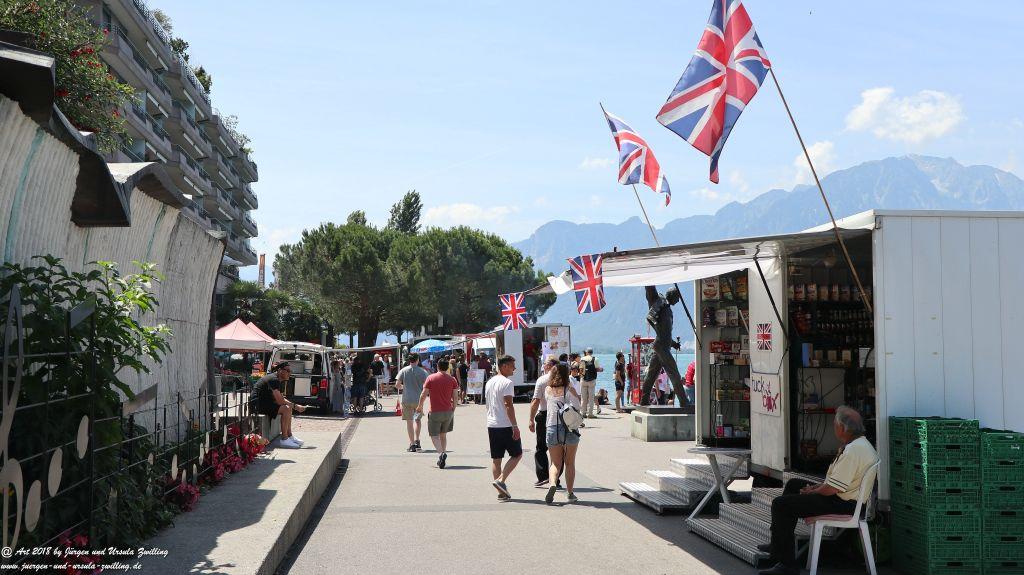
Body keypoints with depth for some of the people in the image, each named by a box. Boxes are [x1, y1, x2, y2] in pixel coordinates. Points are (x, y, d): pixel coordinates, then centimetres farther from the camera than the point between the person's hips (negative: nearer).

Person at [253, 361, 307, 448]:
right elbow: (280, 401, -22)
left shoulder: (278, 380, 12)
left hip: (265, 402, 11)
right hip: (258, 404, -11)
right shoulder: (273, 379, -19)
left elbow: (280, 399, 13)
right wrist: (295, 406, -15)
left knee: (288, 408, 11)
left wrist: (295, 406, -2)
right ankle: (284, 439, -17)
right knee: (286, 409, -21)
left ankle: (289, 436, 12)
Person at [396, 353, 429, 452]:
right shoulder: (422, 371, -5)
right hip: (419, 399, 0)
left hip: (406, 399, 0)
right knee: (418, 419, 19)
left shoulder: (403, 370, -3)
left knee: (409, 421, 6)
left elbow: (397, 384, -2)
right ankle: (417, 440, 9)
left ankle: (412, 444, 4)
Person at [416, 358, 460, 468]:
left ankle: (441, 453, -23)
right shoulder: (452, 379, 0)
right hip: (448, 411, 3)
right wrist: (453, 408, 14)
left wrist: (420, 406, 10)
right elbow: (454, 396, 1)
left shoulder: (431, 378, -5)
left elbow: (423, 395, -5)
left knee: (434, 435, 1)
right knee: (443, 435, 18)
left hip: (435, 412, -3)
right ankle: (443, 456, 17)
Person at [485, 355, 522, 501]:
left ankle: (501, 492, 9)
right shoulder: (507, 383, -12)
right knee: (517, 454, 6)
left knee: (496, 458, 8)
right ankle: (501, 480, -9)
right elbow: (508, 405, -19)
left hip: (491, 425, 8)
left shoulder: (489, 382, 14)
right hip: (506, 425, -8)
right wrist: (515, 426, -18)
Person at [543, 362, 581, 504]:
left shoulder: (548, 390, 3)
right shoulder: (570, 390, -7)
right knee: (570, 463, 12)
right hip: (570, 429, -2)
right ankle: (570, 493, 14)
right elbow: (577, 407, -9)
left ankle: (552, 483, -18)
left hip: (552, 429, 2)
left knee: (556, 463, 9)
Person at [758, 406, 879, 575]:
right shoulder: (861, 443, 9)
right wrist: (815, 487, 10)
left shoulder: (853, 451, -26)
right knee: (793, 484, 25)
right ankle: (778, 544, 29)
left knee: (780, 504, -13)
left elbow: (831, 489, -25)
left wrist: (811, 492, -7)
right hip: (845, 496, 11)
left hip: (844, 504, -11)